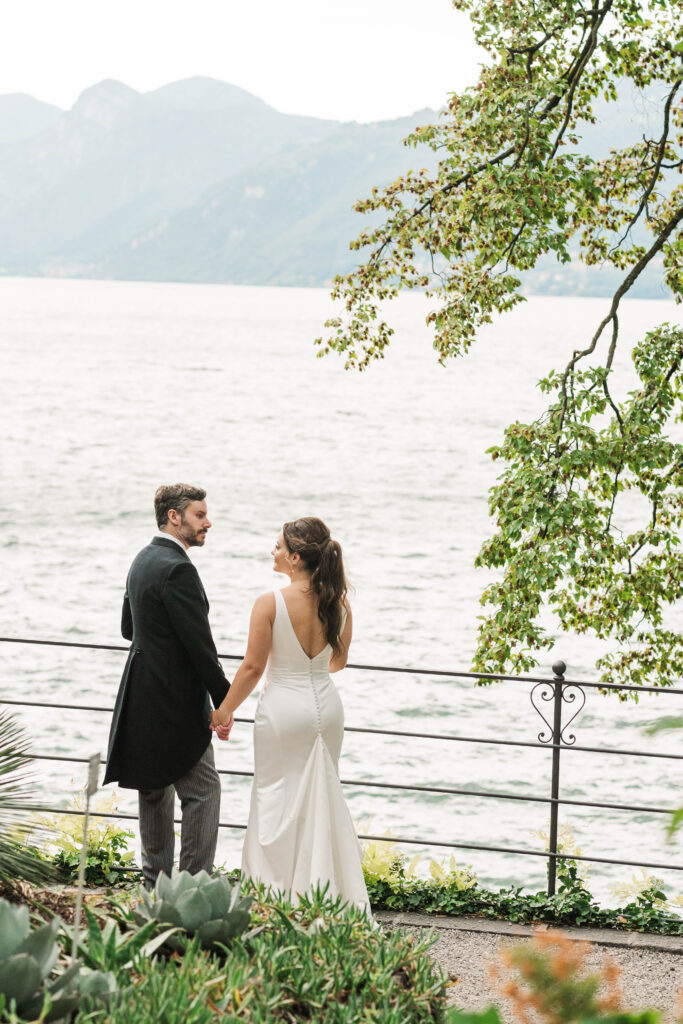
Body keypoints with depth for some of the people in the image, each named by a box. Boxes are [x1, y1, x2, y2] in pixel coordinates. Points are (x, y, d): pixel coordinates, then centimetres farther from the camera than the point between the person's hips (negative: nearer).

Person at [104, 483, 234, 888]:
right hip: (174, 702, -10)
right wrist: (224, 702, -17)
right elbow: (199, 642, -21)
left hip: (144, 697, 10)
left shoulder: (144, 560, 11)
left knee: (155, 791, 16)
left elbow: (128, 627, 22)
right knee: (203, 790, -5)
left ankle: (156, 883, 23)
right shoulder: (177, 569, -19)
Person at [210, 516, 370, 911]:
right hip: (326, 703, 4)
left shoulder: (270, 604, -16)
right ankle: (332, 891, 18)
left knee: (278, 799, 7)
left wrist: (225, 711, 2)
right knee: (325, 796, 15)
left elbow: (252, 667, -11)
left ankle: (276, 893, 11)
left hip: (284, 706, -4)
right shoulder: (339, 604, -2)